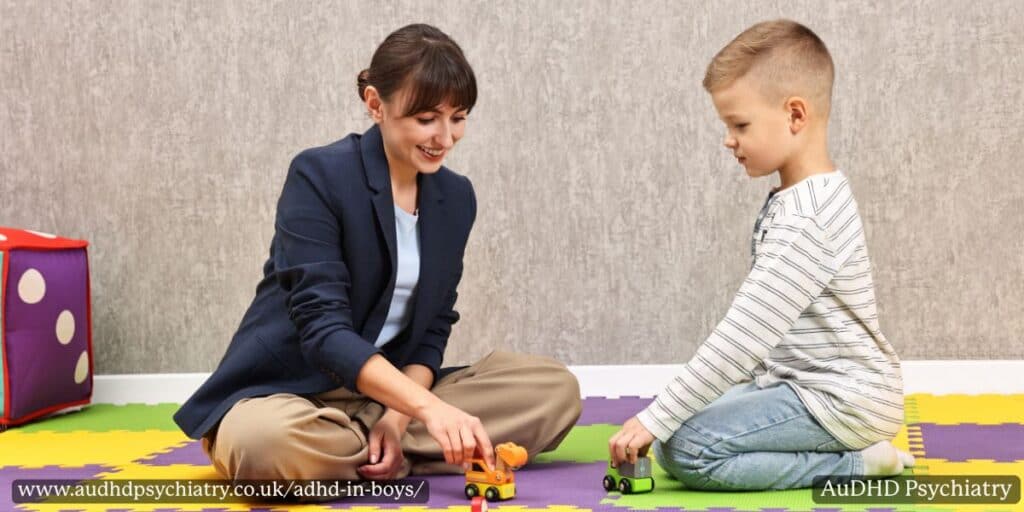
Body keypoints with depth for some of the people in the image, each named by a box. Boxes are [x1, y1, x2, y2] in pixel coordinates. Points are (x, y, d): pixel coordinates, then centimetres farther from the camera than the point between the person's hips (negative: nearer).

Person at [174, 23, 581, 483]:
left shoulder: (455, 197, 5)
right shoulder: (318, 176, -14)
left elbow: (433, 328, 6)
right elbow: (323, 328, -23)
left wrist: (401, 413, -15)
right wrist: (428, 407, -35)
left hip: (387, 393, 7)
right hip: (285, 393, -6)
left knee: (556, 390, -11)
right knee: (268, 443, -42)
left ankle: (360, 452, -15)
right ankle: (402, 460, -13)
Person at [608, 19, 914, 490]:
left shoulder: (804, 221, -24)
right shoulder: (805, 198, 9)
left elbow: (741, 337, -28)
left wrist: (655, 420, -25)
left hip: (842, 403, -10)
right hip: (801, 383, 10)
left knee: (687, 450, -20)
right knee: (673, 435, 9)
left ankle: (855, 464, -10)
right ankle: (850, 452, 7)